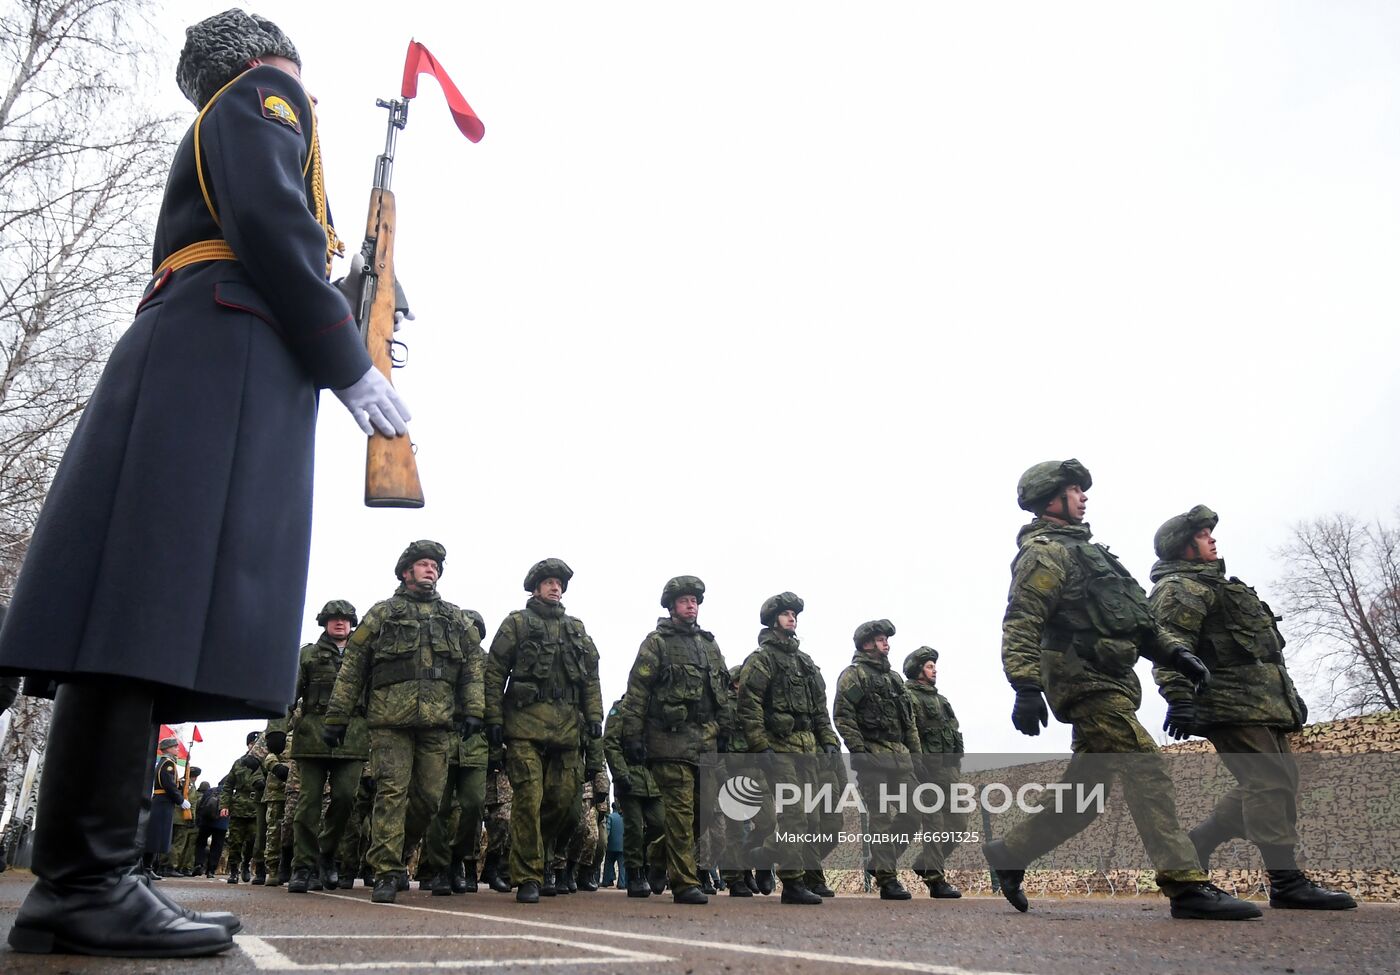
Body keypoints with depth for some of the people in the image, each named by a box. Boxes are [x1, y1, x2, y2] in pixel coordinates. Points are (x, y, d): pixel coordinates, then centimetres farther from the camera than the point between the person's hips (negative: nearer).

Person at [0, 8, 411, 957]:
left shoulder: (215, 134, 37)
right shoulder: (263, 95, 10)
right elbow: (269, 222, -10)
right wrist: (350, 363, -10)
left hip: (195, 375, 9)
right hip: (223, 368, -9)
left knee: (152, 628, 1)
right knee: (152, 612, -16)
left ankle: (83, 881, 2)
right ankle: (87, 882, -16)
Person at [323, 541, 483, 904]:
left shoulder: (456, 619, 20)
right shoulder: (382, 613, 13)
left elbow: (473, 667, 14)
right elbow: (351, 668, 10)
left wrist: (472, 711, 1)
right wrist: (337, 717, 4)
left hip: (437, 722, 3)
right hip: (390, 718, -2)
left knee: (429, 797, 3)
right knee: (391, 793, -7)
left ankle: (393, 853, 24)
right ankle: (387, 873, -1)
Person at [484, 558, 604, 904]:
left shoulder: (577, 630, 21)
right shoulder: (516, 623, 10)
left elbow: (591, 680, 18)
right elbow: (494, 674, 3)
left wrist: (594, 719, 8)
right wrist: (494, 718, -4)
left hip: (568, 728, 4)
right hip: (525, 724, -4)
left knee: (564, 801, 2)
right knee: (528, 800, -8)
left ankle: (541, 860, 26)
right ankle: (528, 878, 0)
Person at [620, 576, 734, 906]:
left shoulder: (709, 644, 18)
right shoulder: (657, 642, 0)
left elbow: (724, 692, 20)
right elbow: (636, 693, -5)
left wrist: (725, 731, 13)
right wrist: (633, 737, -10)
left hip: (706, 741, 6)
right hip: (671, 739, -6)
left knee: (703, 810, 8)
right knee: (680, 810, -5)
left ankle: (659, 855, 29)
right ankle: (684, 882, 2)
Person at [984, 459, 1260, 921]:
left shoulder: (1083, 549, 25)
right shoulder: (1044, 551, -5)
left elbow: (1124, 620, 27)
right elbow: (1021, 624, -17)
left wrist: (1171, 651, 14)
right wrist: (1026, 687, -27)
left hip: (1106, 686, 10)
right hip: (1085, 681, -10)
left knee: (1080, 795, 10)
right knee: (1146, 766, -16)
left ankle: (1008, 852, 19)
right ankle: (1186, 884, -16)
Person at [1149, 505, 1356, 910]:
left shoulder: (1216, 584, 28)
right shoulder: (1179, 588, -7)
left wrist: (1289, 694, 29)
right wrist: (1179, 699, -32)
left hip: (1262, 705, 11)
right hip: (1231, 705, -10)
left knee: (1277, 782, 11)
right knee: (1271, 784, -12)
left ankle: (1194, 846, 16)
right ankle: (1286, 882, -7)